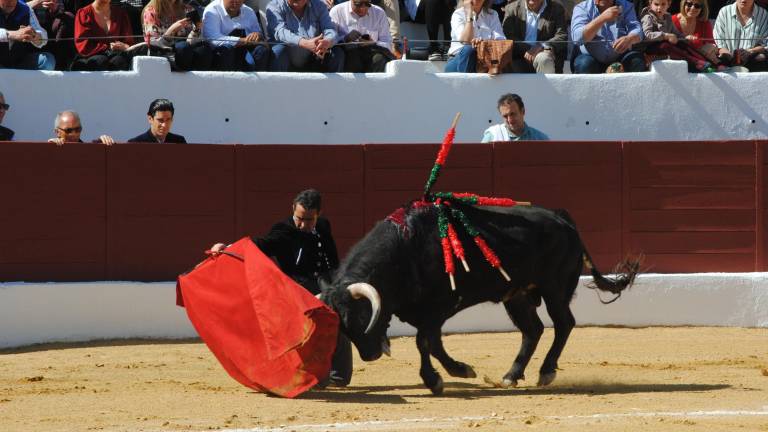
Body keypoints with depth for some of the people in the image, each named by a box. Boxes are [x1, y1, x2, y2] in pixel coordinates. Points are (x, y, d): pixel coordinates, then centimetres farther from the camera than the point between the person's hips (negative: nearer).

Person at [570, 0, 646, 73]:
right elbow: (577, 38, -19)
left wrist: (629, 39, -35)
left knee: (637, 62, -26)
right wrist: (602, 18, -30)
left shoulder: (626, 7, 5)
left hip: (620, 57, 2)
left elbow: (637, 31, -9)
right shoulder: (581, 8, -3)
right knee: (584, 64, -32)